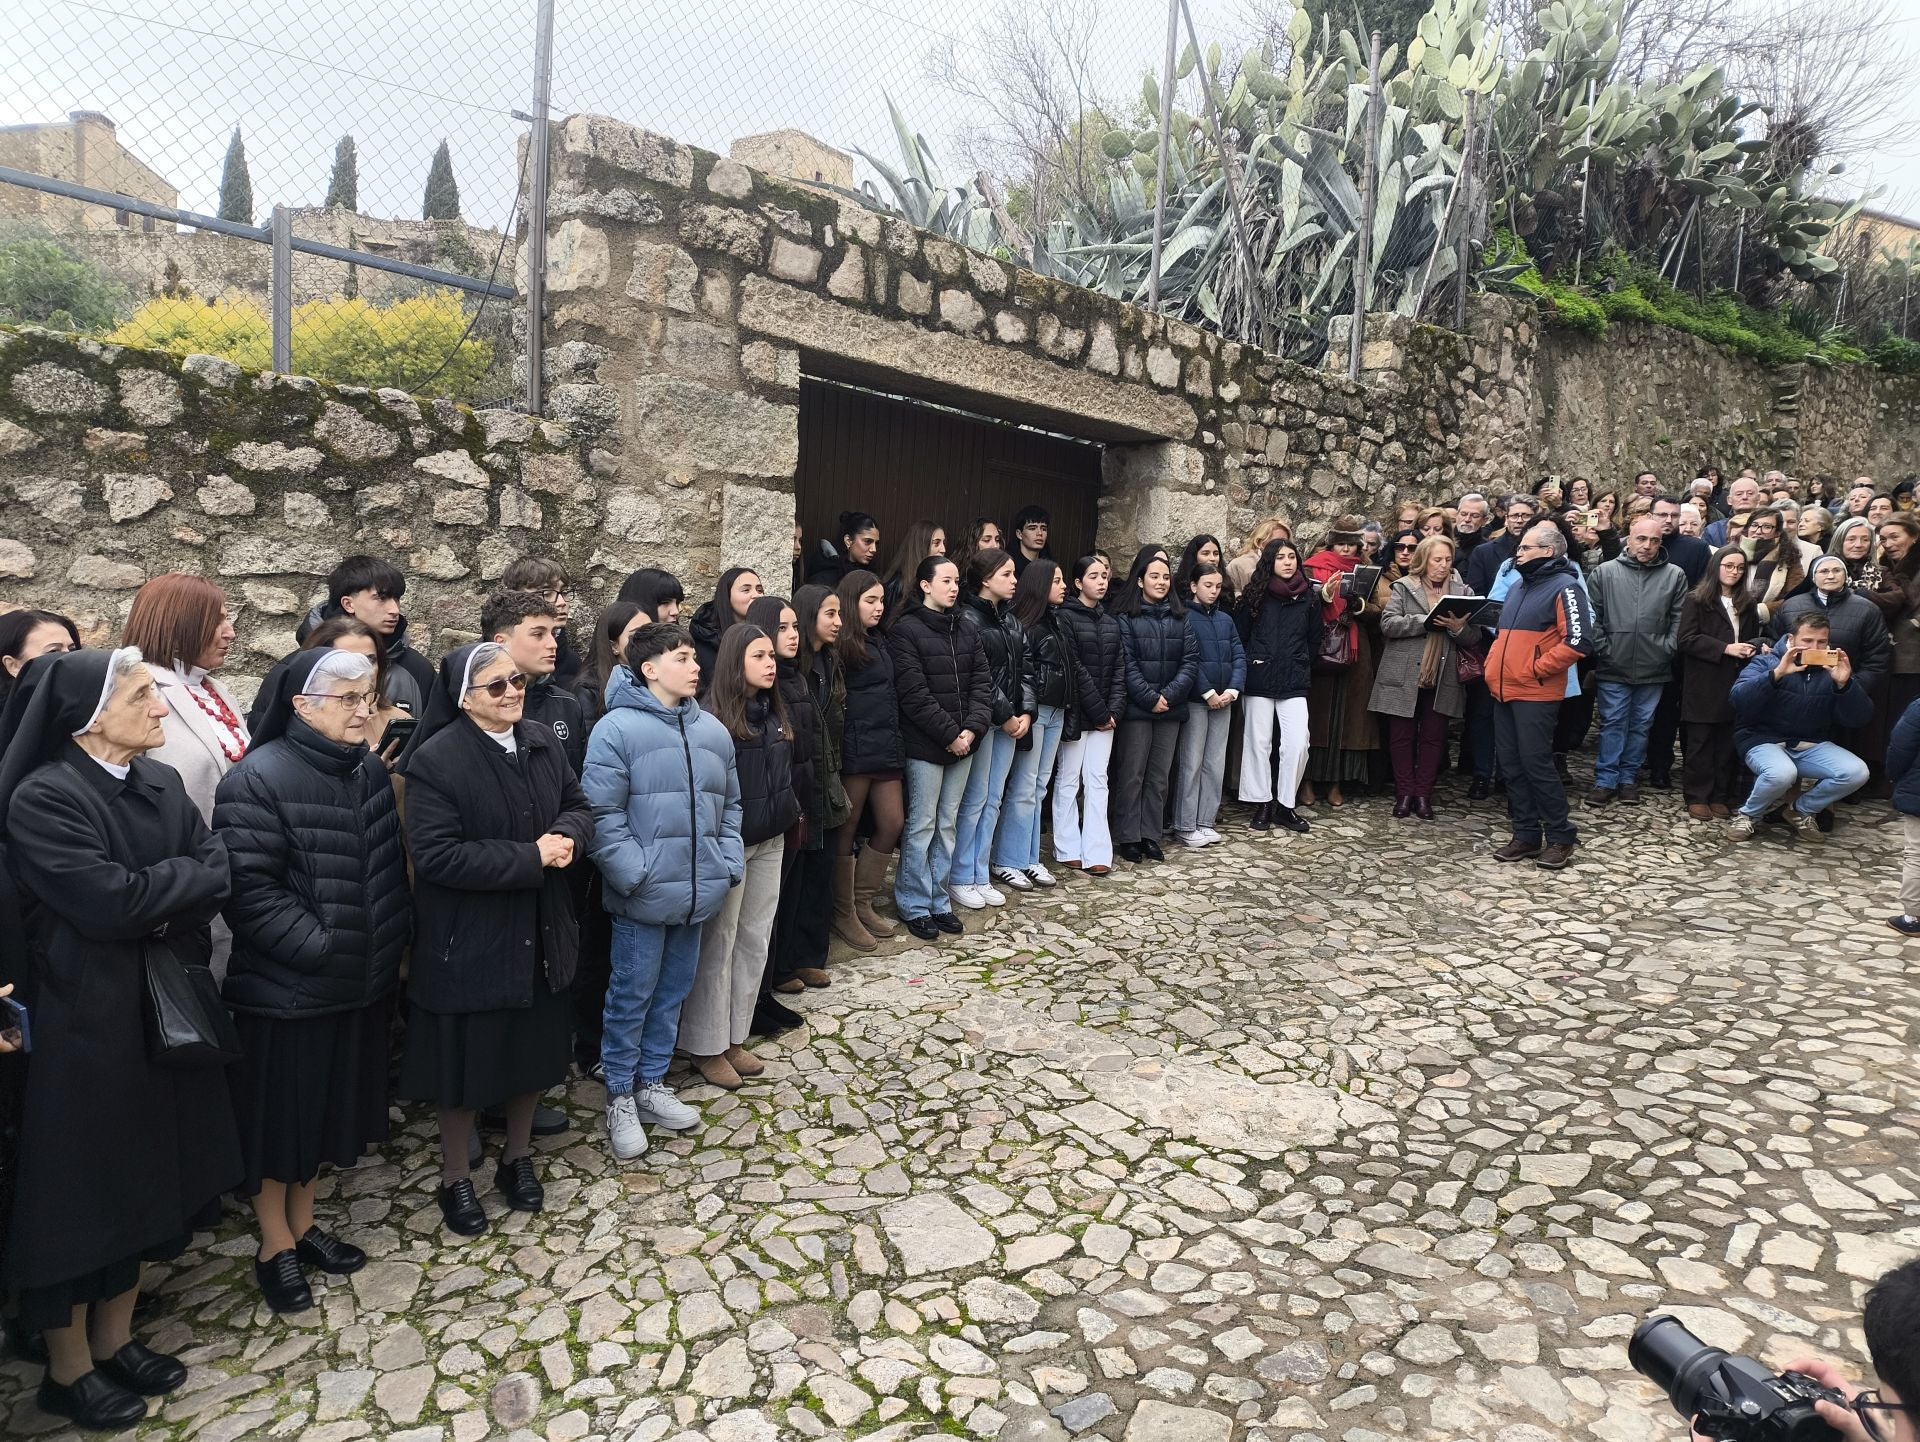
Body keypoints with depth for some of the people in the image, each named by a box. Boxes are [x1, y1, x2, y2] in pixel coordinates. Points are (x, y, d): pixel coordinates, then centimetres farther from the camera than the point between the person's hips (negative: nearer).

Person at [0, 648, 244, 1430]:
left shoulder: (162, 783, 4)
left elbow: (220, 875, -2)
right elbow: (108, 902, -25)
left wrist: (150, 898, -17)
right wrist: (183, 878, -10)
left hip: (167, 1012, 7)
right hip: (88, 1022, -7)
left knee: (141, 1178, 17)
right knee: (80, 1187, 9)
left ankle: (114, 1340, 35)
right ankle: (67, 1371, 29)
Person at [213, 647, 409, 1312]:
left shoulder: (370, 771, 4)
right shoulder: (259, 779, -17)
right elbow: (250, 888, -21)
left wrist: (394, 944, 5)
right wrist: (318, 947, -21)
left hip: (360, 983, 6)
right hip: (285, 987, -6)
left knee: (328, 1105, 19)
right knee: (279, 1112, 10)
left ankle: (303, 1225, 38)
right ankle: (275, 1247, 29)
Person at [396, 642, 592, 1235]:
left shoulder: (543, 742, 1)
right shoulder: (435, 759, -18)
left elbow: (578, 805, 9)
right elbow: (437, 855, -24)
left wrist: (566, 836, -15)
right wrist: (532, 858, -24)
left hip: (540, 933, 6)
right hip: (469, 942, -5)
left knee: (534, 1050, 18)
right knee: (468, 1060, 11)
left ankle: (518, 1158, 40)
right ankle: (455, 1178, 32)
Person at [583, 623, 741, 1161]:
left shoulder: (712, 730, 7)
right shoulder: (617, 728, -11)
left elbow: (730, 805, 15)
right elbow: (602, 814, -14)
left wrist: (729, 864, 5)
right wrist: (635, 874, -18)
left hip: (698, 892, 6)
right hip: (644, 895, -6)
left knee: (672, 993, 17)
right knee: (632, 996, 7)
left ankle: (650, 1084, 34)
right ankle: (620, 1098, 24)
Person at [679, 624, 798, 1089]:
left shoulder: (774, 713, 8)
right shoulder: (713, 718, -15)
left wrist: (790, 811, 9)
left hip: (770, 842, 7)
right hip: (729, 843, -7)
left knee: (755, 941, 13)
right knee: (718, 943, 4)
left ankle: (735, 1038, 26)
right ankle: (706, 1047, 18)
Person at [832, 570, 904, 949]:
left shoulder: (879, 641, 16)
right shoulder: (841, 645, -10)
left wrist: (894, 740, 12)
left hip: (886, 746, 8)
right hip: (855, 749, -8)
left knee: (892, 824, 11)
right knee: (847, 830, 3)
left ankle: (863, 903, 25)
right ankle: (843, 914, 16)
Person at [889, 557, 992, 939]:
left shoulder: (966, 632, 12)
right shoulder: (906, 630, -9)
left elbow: (982, 682, 7)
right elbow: (914, 693, -15)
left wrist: (972, 729, -7)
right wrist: (949, 735, -15)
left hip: (962, 744, 6)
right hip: (925, 746, -6)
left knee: (948, 824, 12)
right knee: (922, 825, 1)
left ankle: (939, 900, 22)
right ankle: (914, 905, 13)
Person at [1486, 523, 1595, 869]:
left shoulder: (1564, 587, -9)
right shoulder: (1519, 586, 18)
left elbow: (1578, 641, -18)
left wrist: (1538, 668, -16)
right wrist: (1493, 662, 13)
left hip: (1536, 693, -8)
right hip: (1504, 690, 8)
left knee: (1536, 763, -6)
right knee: (1512, 764, 9)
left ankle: (1560, 836, 6)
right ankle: (1526, 834, 17)